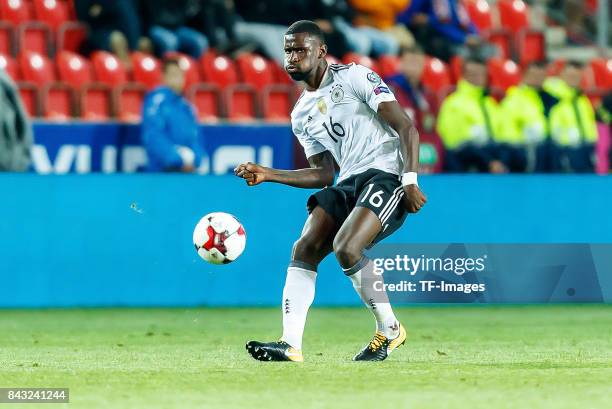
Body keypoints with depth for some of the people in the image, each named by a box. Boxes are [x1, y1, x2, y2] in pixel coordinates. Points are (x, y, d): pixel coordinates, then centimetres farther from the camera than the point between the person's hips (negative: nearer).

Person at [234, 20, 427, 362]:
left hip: (387, 175, -7)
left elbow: (406, 128, -8)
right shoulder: (301, 115, 17)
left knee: (345, 248, -26)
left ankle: (390, 330, -6)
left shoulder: (355, 77, -3)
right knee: (304, 248, -12)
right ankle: (291, 345, -17)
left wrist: (410, 181, -19)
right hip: (349, 182, 7)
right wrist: (269, 175, 9)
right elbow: (324, 174, 19)